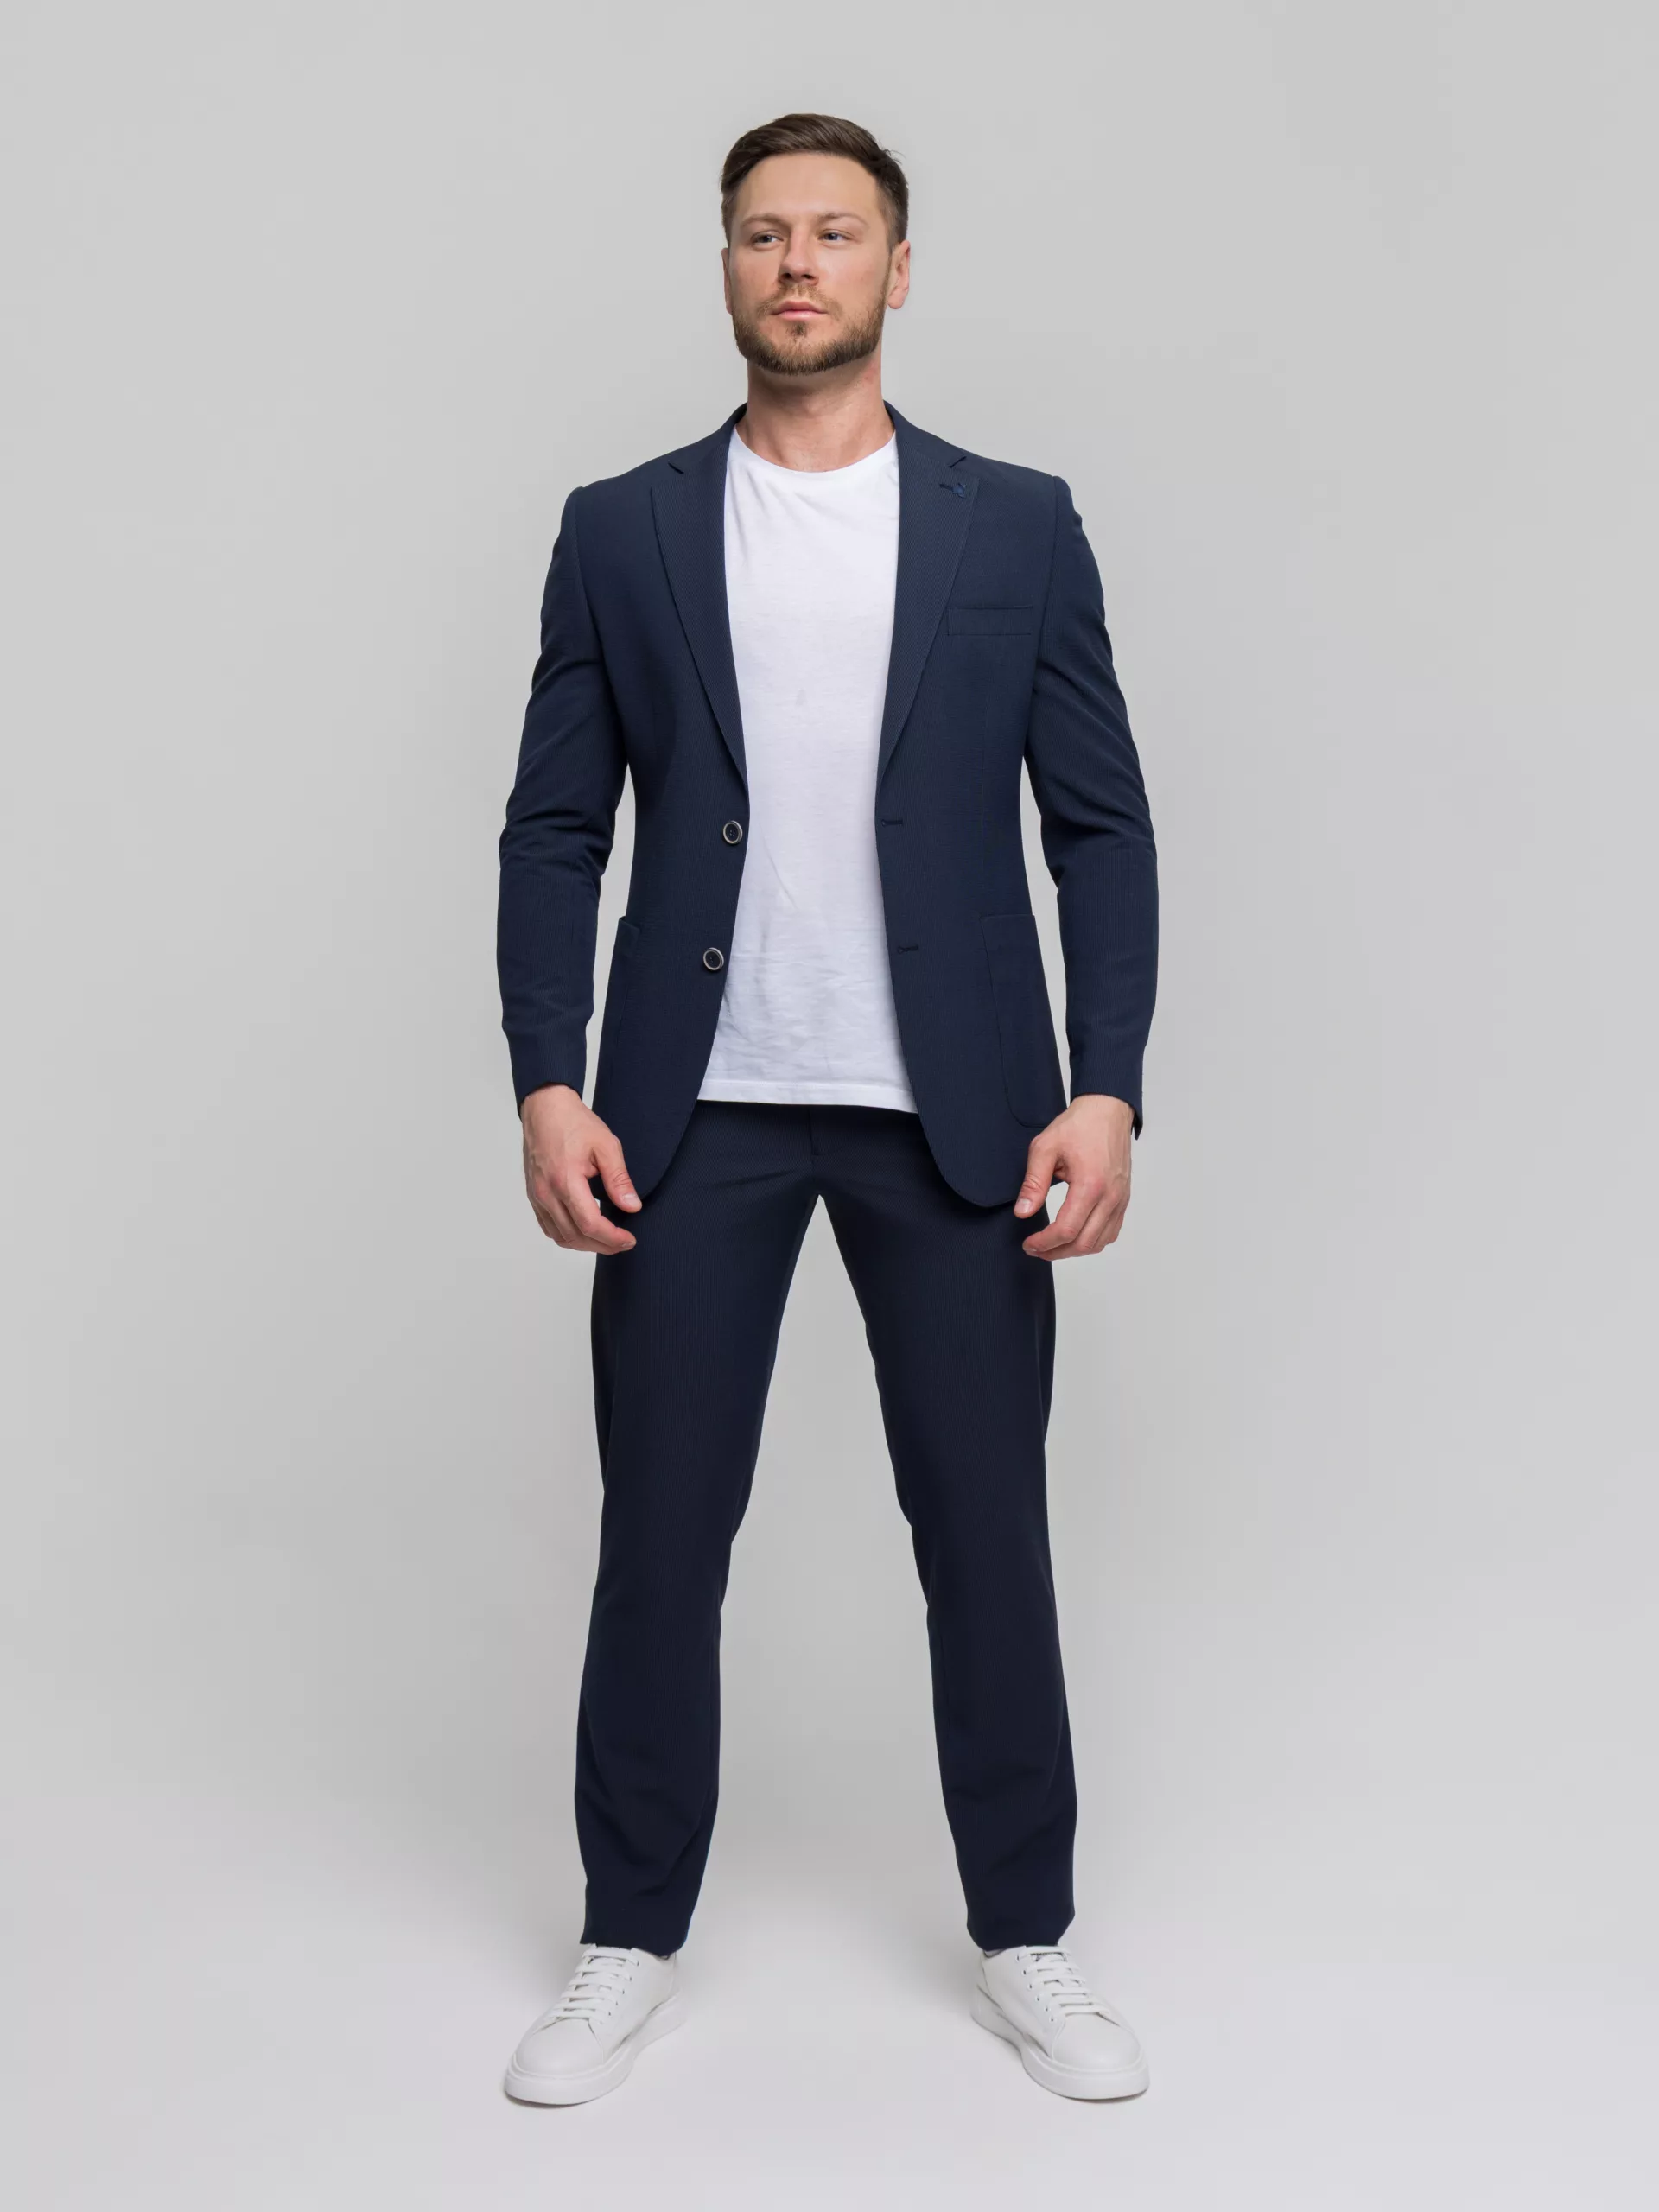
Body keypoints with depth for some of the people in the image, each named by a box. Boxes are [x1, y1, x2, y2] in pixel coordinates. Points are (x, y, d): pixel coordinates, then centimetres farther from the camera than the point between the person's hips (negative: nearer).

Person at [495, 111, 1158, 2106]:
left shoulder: (1017, 527, 5)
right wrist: (547, 1087, -7)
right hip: (694, 1113, 1)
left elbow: (1101, 824, 2)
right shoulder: (619, 532, 6)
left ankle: (1025, 1942, 24)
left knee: (988, 1531, 7)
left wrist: (1104, 1090, -8)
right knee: (660, 1533, 6)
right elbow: (554, 833, 5)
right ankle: (631, 1943, 23)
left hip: (952, 1111, 0)